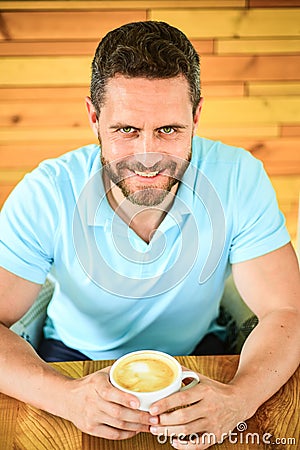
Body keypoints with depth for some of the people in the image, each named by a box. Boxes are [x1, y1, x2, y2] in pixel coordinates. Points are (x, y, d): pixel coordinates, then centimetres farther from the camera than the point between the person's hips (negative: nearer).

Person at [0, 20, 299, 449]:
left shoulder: (239, 178, -20)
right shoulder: (46, 194, -21)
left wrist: (239, 396, -38)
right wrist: (66, 396, -39)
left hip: (196, 358, 1)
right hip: (77, 360, 0)